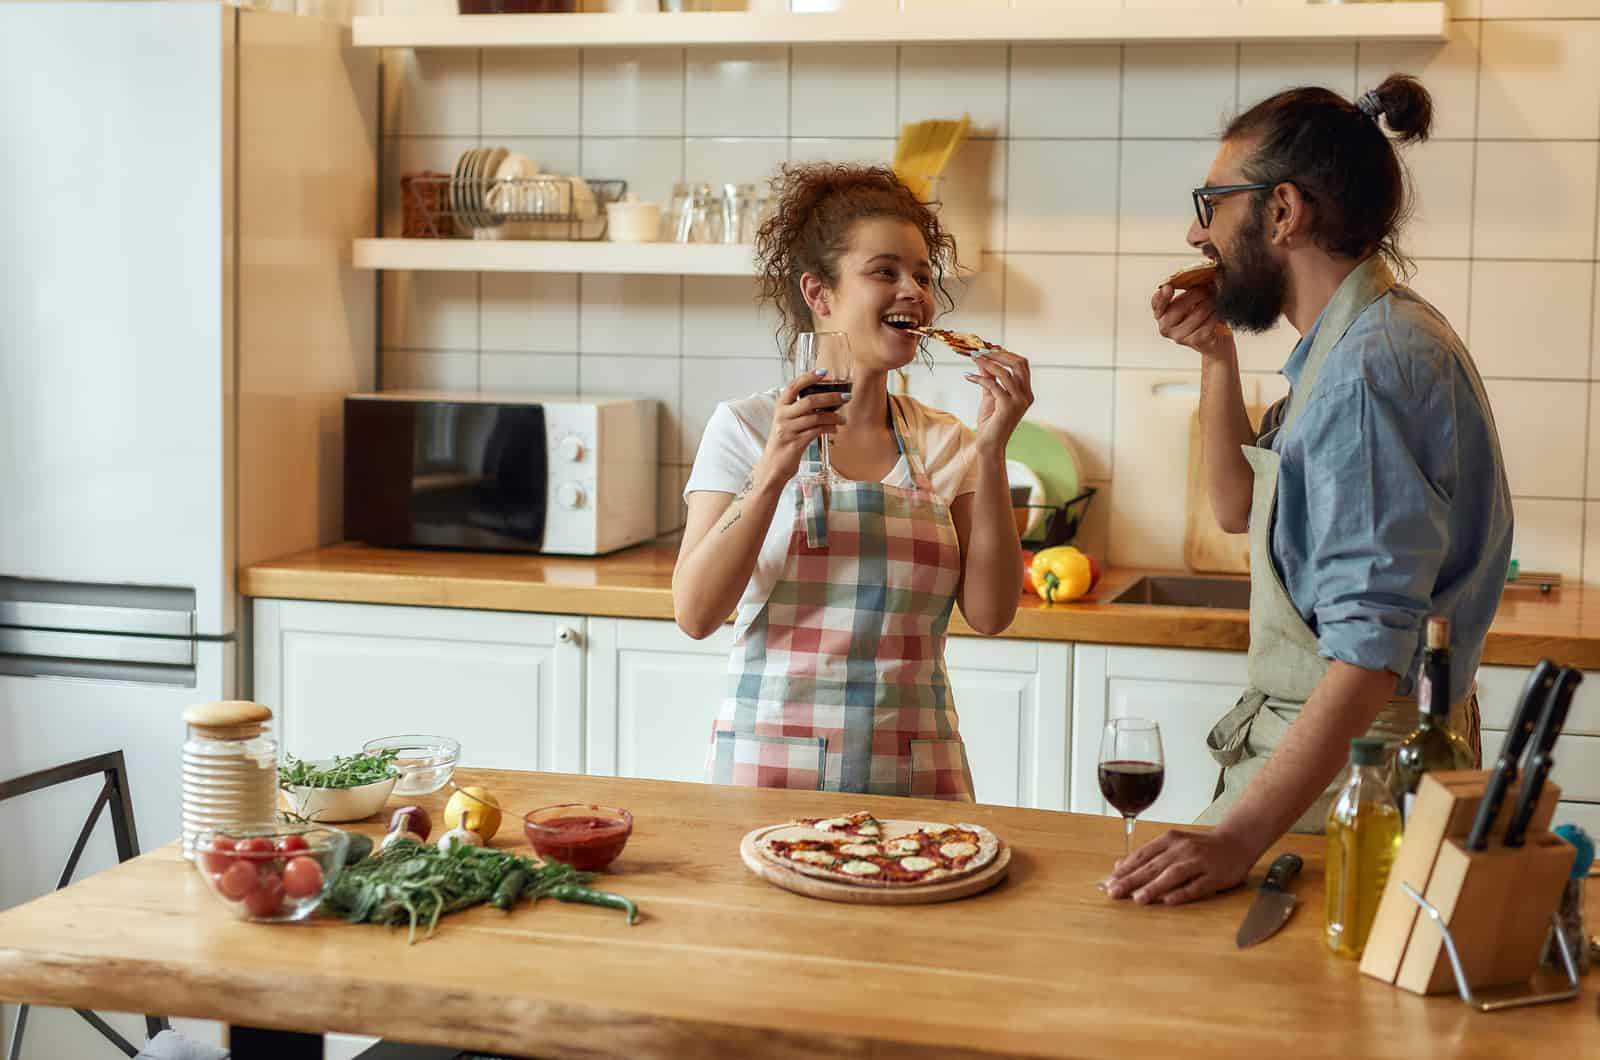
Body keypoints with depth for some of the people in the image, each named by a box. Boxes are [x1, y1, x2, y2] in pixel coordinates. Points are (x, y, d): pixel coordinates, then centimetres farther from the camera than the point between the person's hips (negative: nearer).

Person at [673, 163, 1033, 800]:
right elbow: (695, 614, -10)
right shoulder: (746, 428, -2)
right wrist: (773, 473, -20)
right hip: (771, 763, -2)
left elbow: (990, 614, -4)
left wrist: (991, 450, -10)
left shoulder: (944, 445, 6)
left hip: (914, 772, 3)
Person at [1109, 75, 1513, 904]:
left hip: (1348, 771, -10)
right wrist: (1217, 358, 10)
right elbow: (1238, 508, 24)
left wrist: (1239, 835, -34)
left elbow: (1372, 651, -29)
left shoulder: (1370, 364, -21)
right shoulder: (1371, 338, 12)